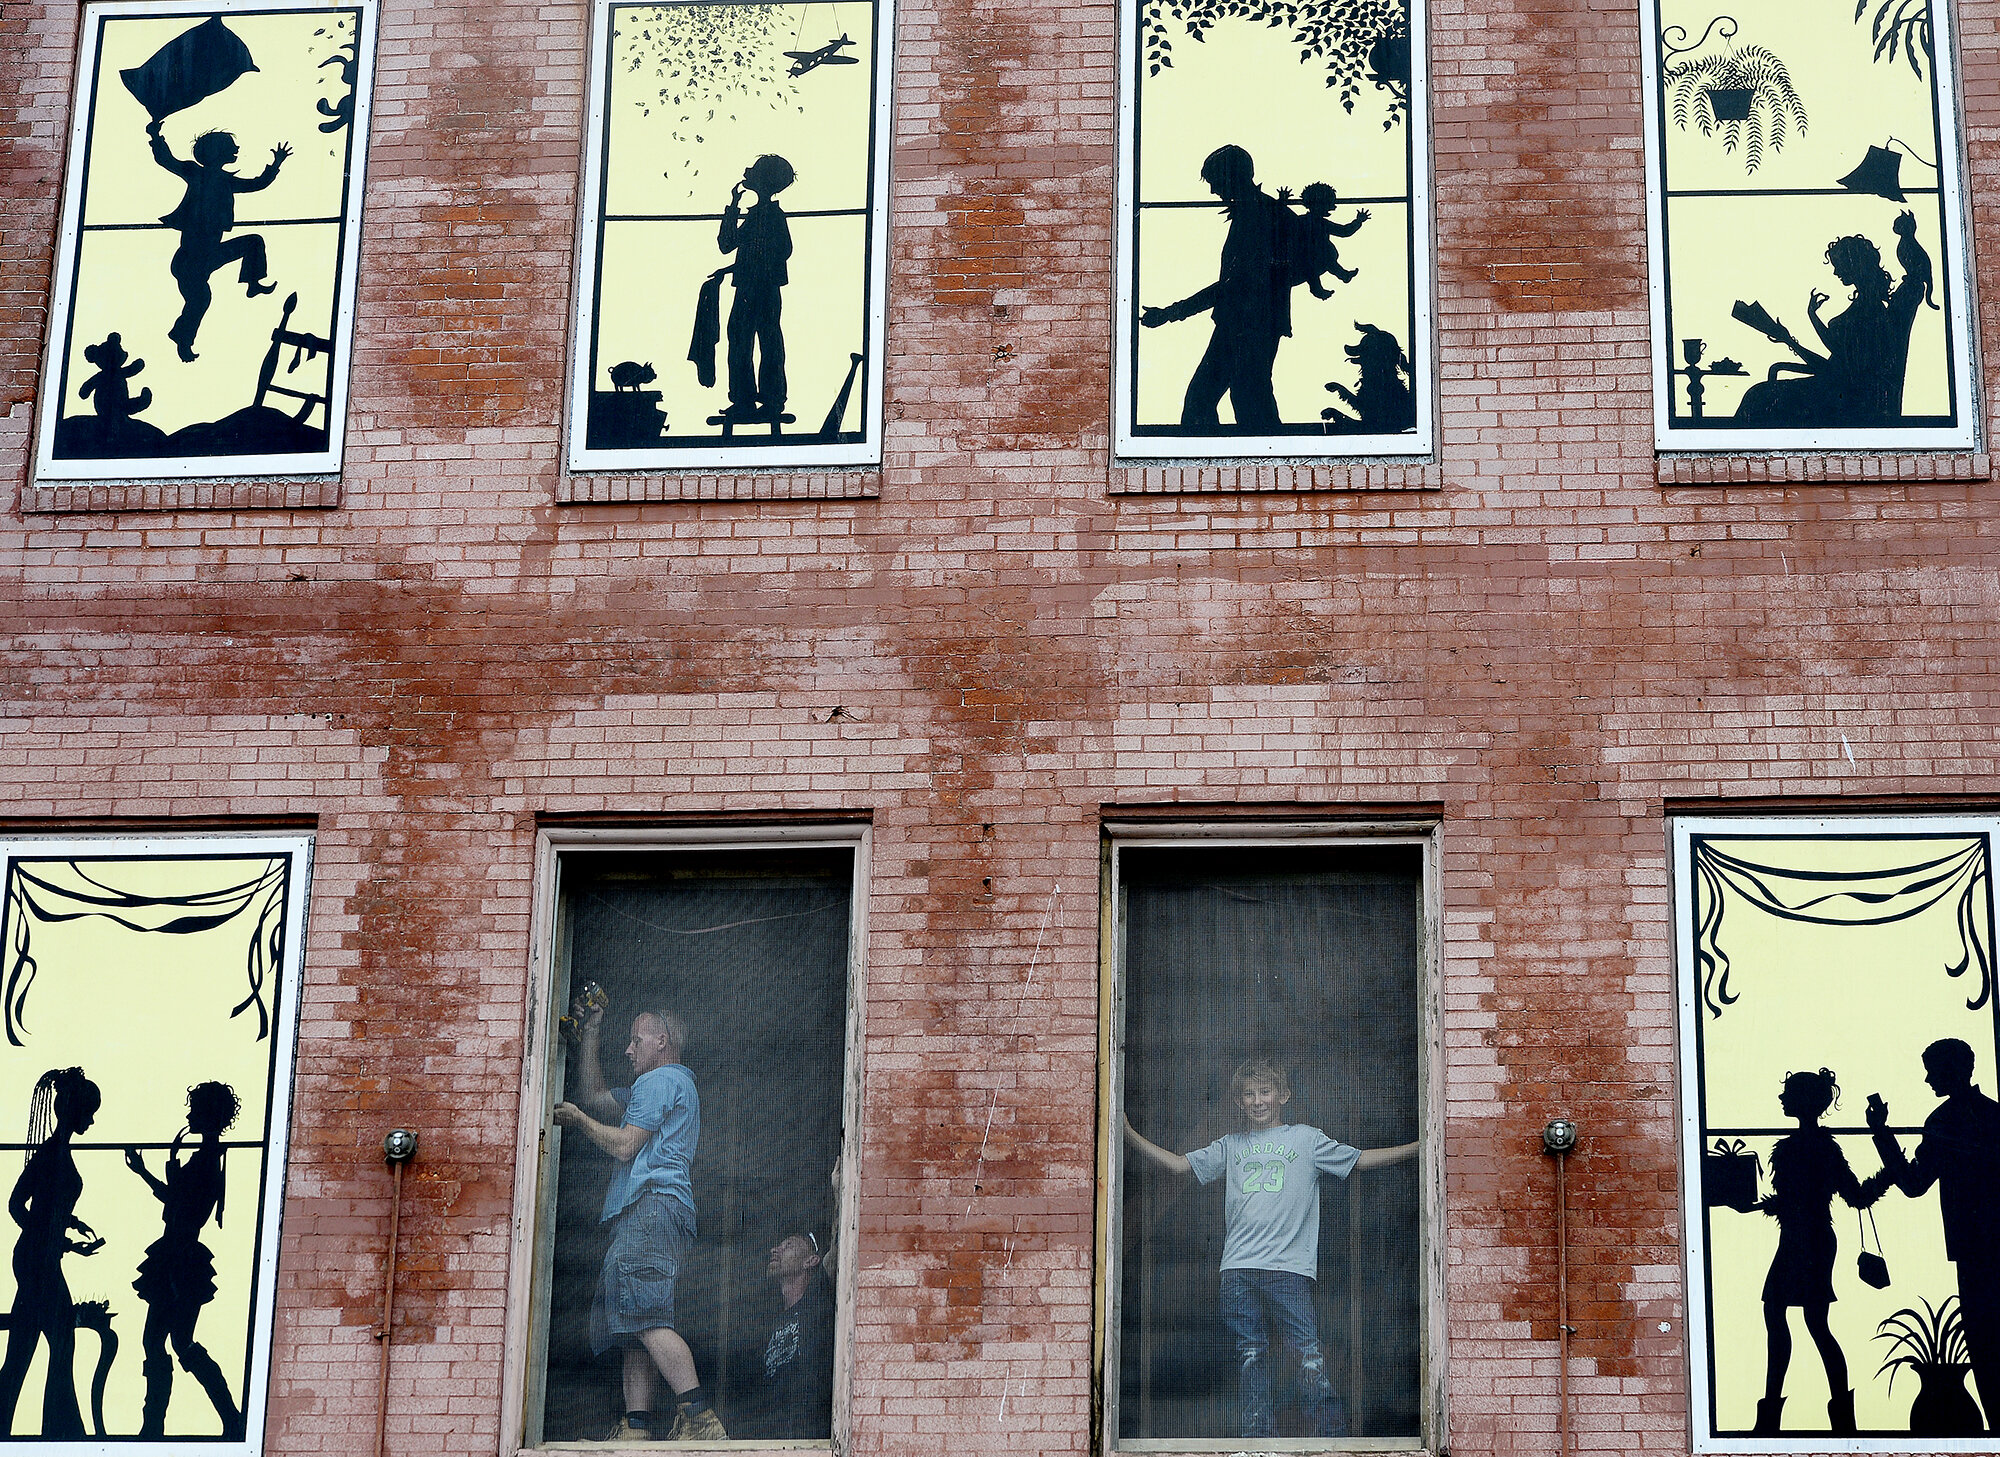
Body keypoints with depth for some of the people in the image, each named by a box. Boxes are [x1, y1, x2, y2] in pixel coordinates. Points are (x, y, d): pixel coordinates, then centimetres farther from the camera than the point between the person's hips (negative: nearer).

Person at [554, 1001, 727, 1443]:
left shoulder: (660, 1080, -1)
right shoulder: (663, 1086, 32)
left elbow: (624, 1145, -9)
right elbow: (595, 1095, 40)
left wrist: (579, 1119, 6)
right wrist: (590, 1033, 36)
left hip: (653, 1203, -11)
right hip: (646, 1214, 11)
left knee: (646, 1314, -23)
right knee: (637, 1322, 3)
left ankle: (700, 1418, -32)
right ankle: (636, 1428, -5)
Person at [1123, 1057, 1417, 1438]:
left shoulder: (1306, 1139, 14)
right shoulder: (1230, 1146, 20)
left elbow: (1361, 1159, 13)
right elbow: (1180, 1164, 16)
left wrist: (1420, 1146, 4)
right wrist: (1130, 1135, 6)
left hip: (1290, 1267, -3)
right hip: (1239, 1268, 3)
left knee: (1308, 1355, -11)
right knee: (1250, 1357, 2)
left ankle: (1334, 1435, -9)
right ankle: (1259, 1438, 7)